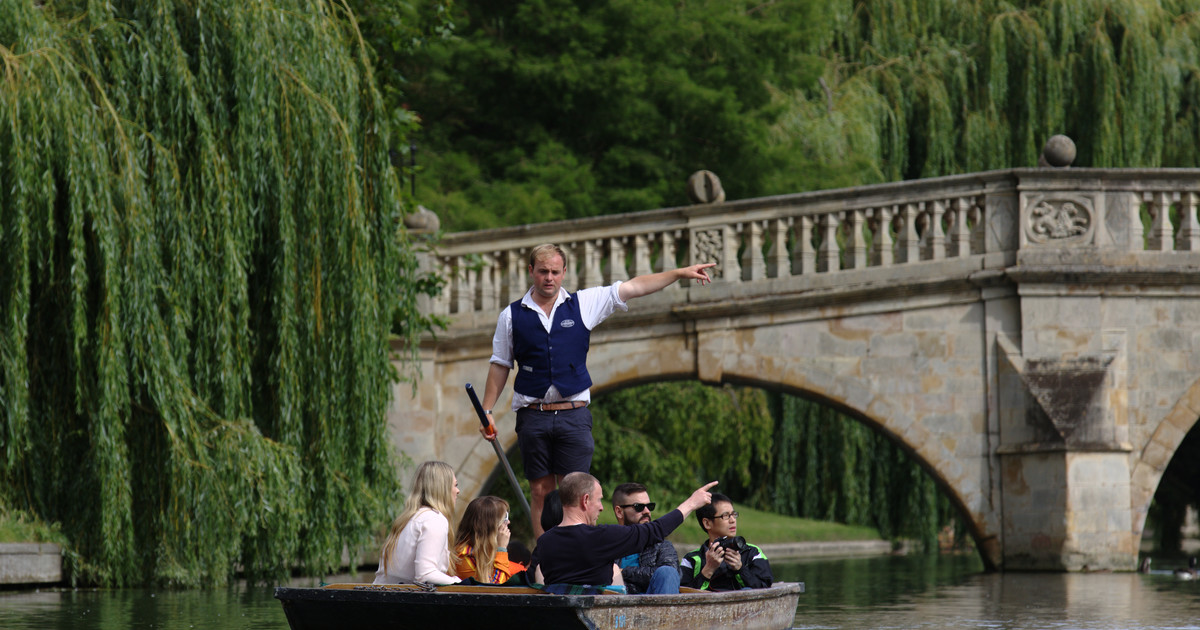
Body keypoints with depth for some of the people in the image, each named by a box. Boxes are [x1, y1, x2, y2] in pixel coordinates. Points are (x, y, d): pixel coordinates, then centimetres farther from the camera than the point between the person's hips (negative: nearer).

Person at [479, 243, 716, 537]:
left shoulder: (583, 304, 7)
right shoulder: (512, 316, 6)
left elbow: (632, 287, 7)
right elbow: (500, 366, 11)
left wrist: (680, 273, 5)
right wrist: (487, 410, 5)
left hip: (573, 414, 0)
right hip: (533, 414, 0)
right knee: (541, 491, 2)